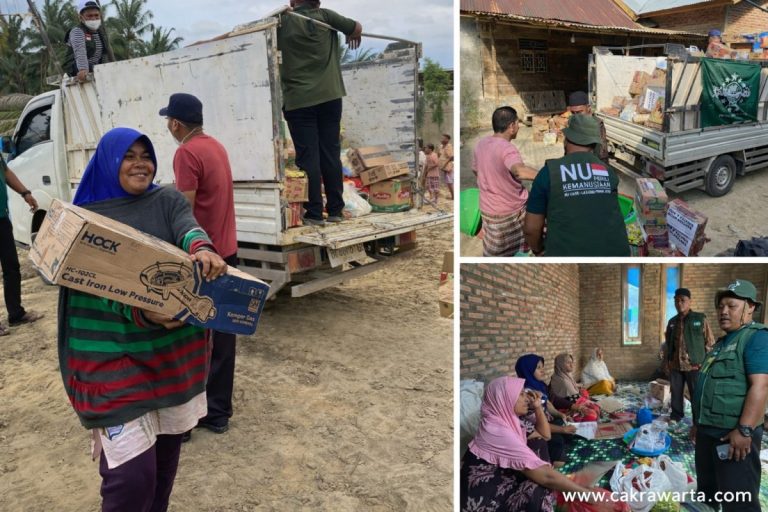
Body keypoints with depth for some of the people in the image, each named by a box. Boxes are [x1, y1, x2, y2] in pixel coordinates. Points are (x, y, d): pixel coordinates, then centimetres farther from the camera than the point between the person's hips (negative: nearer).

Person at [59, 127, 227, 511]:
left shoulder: (168, 201, 5)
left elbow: (188, 228, -17)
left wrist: (202, 248, -41)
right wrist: (139, 312, -30)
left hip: (174, 346, 4)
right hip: (114, 354, -3)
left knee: (167, 449, 18)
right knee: (131, 471, -7)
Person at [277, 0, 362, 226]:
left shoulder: (283, 21, 1)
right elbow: (357, 28, 15)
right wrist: (352, 36, 35)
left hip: (298, 100, -2)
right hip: (330, 96, 2)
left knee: (308, 157, -2)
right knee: (331, 154, 7)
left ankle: (314, 213, -4)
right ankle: (335, 210, 11)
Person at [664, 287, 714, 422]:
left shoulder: (700, 319, -3)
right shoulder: (672, 322, 12)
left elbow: (710, 342, -2)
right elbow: (667, 343, 20)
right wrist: (666, 360, 16)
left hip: (694, 365, -4)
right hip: (675, 365, 4)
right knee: (676, 393, 12)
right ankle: (675, 416, 25)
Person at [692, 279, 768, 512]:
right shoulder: (722, 342, 18)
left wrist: (744, 430, -27)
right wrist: (698, 423, 23)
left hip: (733, 434, -9)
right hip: (707, 432, 9)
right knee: (706, 492, 19)